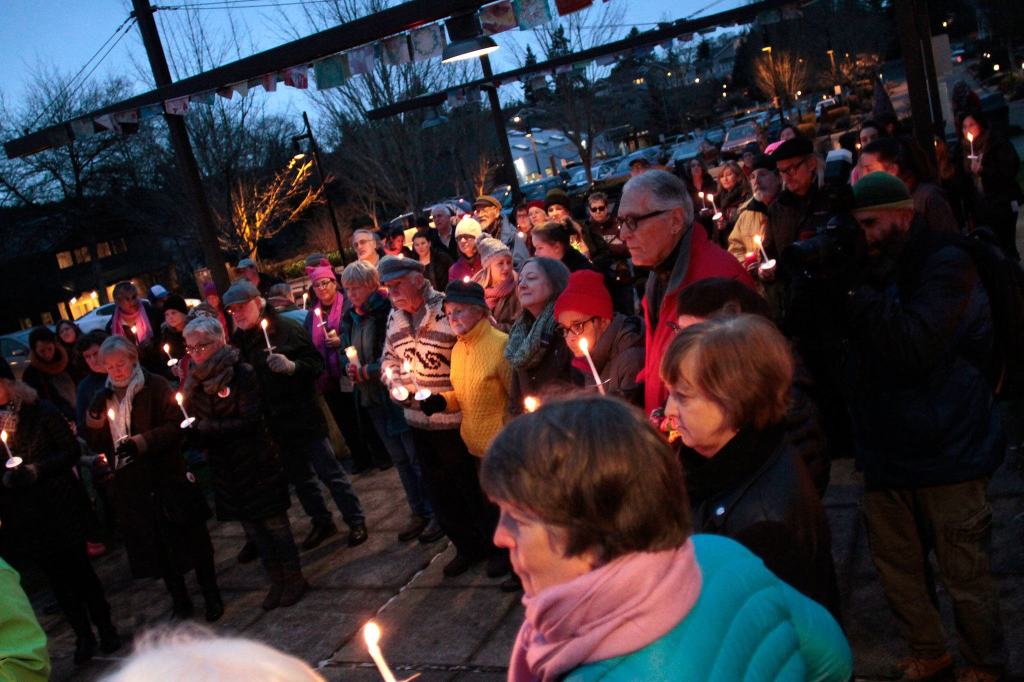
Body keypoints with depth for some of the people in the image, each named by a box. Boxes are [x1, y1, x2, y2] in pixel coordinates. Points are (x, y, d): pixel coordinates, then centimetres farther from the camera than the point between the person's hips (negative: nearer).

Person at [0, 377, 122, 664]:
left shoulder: (41, 412, -9)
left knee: (79, 570, 5)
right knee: (55, 576, 12)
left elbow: (72, 451, -9)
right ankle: (83, 636, 26)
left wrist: (36, 470, -20)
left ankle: (105, 628, 22)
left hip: (60, 508, -3)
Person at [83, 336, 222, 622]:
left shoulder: (156, 386, -5)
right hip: (132, 487, 5)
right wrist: (95, 415, -8)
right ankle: (180, 601, 25)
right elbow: (97, 445, 9)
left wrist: (140, 442, -24)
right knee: (156, 547, 11)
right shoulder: (104, 397, 10)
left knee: (193, 540, 4)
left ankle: (211, 596, 19)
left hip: (168, 478, -4)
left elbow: (175, 426, -12)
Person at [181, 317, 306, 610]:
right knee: (251, 526, 12)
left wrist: (206, 428, -22)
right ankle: (276, 581, 26)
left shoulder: (242, 373, -13)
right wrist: (191, 431, -13)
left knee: (274, 521, 2)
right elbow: (196, 424, 10)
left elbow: (249, 421, -18)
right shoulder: (194, 382, 5)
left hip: (255, 462, -5)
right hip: (224, 466, 6)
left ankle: (294, 578, 18)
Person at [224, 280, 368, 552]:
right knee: (299, 477, 17)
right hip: (276, 422, 6)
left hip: (304, 417, -6)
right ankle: (321, 522, 32)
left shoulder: (287, 329, -11)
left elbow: (317, 363, -14)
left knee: (329, 471, 2)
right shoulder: (239, 340, 6)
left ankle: (356, 521, 16)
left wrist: (292, 366, -29)